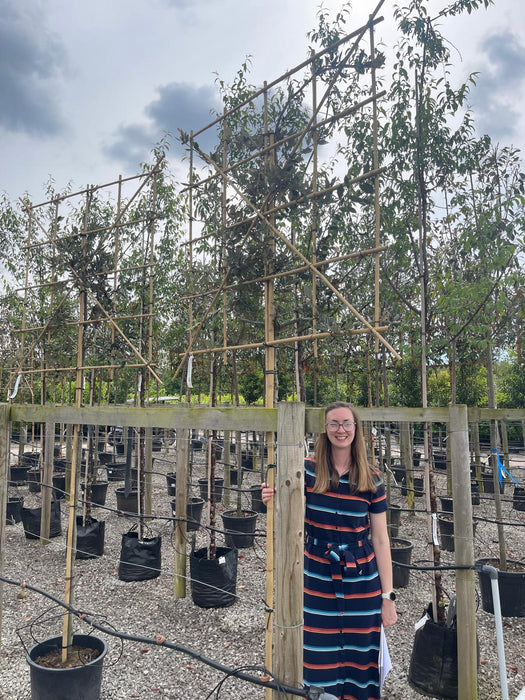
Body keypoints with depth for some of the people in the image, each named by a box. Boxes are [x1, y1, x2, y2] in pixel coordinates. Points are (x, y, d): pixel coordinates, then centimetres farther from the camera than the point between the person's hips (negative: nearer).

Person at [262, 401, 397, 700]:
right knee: (320, 659, 10)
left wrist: (388, 596, 0)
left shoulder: (372, 480, -4)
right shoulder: (308, 471, -6)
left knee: (360, 657, 12)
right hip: (317, 580, 0)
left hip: (361, 581, 1)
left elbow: (381, 541, 0)